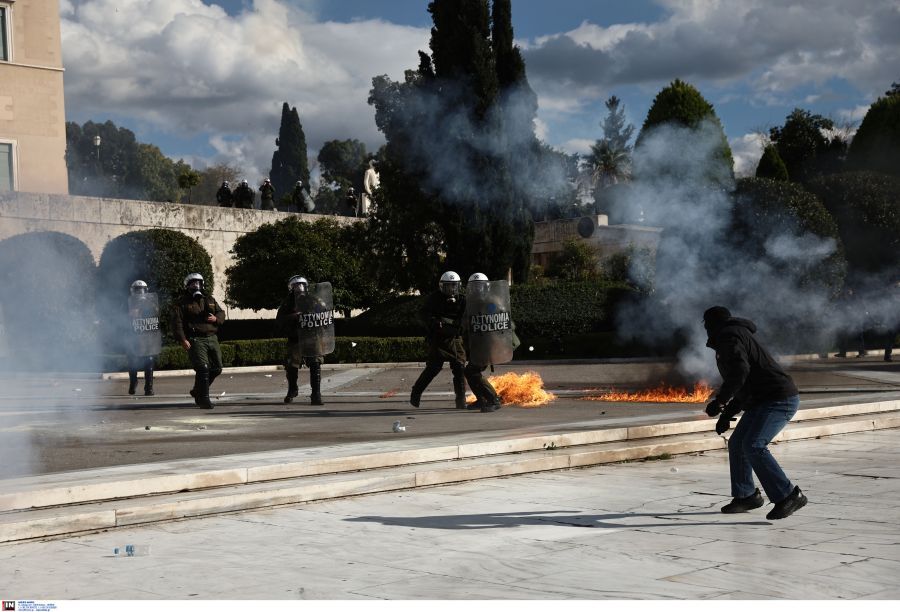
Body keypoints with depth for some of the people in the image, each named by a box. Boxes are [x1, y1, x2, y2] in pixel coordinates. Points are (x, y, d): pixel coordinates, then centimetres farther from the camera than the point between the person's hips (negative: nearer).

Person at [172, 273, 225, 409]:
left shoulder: (210, 300, 17)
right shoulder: (183, 303, 0)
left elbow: (222, 313, 18)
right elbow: (177, 322, -6)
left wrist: (216, 318, -6)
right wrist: (183, 340, -17)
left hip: (212, 338, 6)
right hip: (195, 340, -6)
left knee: (216, 368, 8)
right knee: (203, 369, -16)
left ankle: (197, 392, 27)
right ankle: (203, 399, -10)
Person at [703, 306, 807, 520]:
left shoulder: (729, 336, -8)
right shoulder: (738, 335, 25)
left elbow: (740, 370, -27)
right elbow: (743, 388, 30)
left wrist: (720, 401, -22)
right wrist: (726, 415, 25)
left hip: (779, 400, -11)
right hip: (762, 402, 11)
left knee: (753, 446, -22)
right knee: (737, 444, 14)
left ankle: (789, 496, -20)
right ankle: (745, 496, 25)